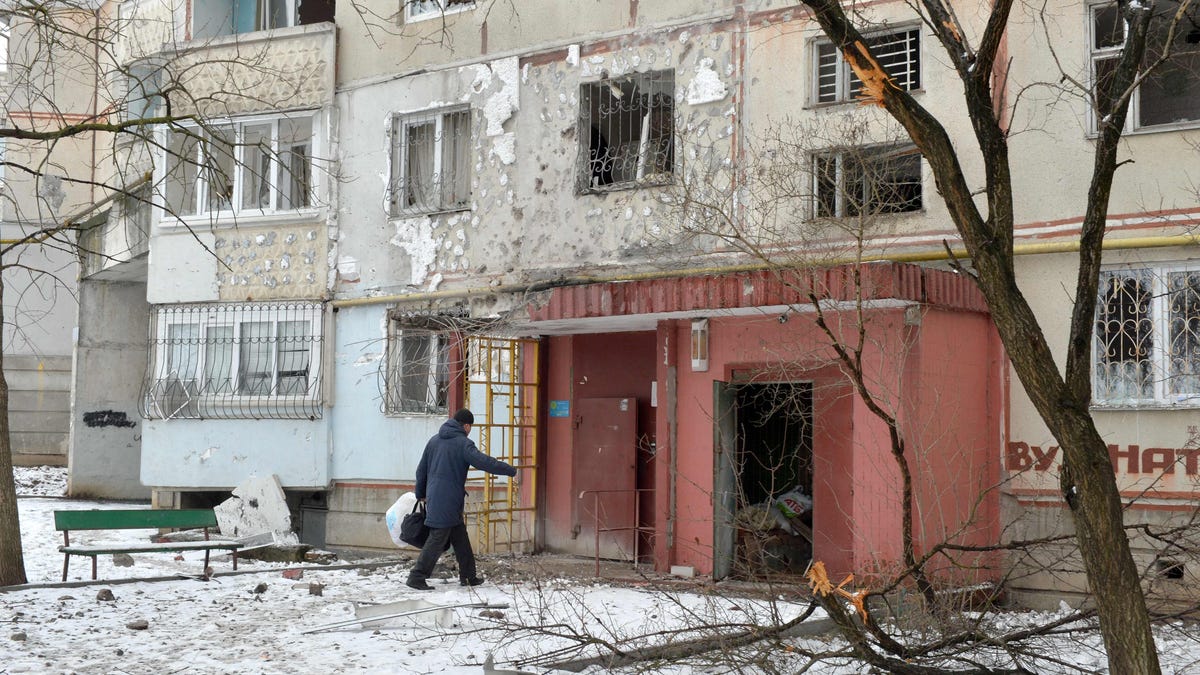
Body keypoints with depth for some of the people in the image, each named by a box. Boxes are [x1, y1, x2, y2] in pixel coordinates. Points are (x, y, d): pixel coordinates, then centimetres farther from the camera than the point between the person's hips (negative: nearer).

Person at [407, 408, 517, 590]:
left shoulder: (434, 440, 14)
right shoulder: (463, 443, -10)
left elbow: (421, 470, 19)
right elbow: (483, 462, -21)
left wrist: (421, 493, 30)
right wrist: (510, 470, -15)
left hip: (434, 498, 8)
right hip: (448, 501, -8)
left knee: (460, 538, 14)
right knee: (437, 539, -5)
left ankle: (468, 576, 18)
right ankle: (416, 577, -6)